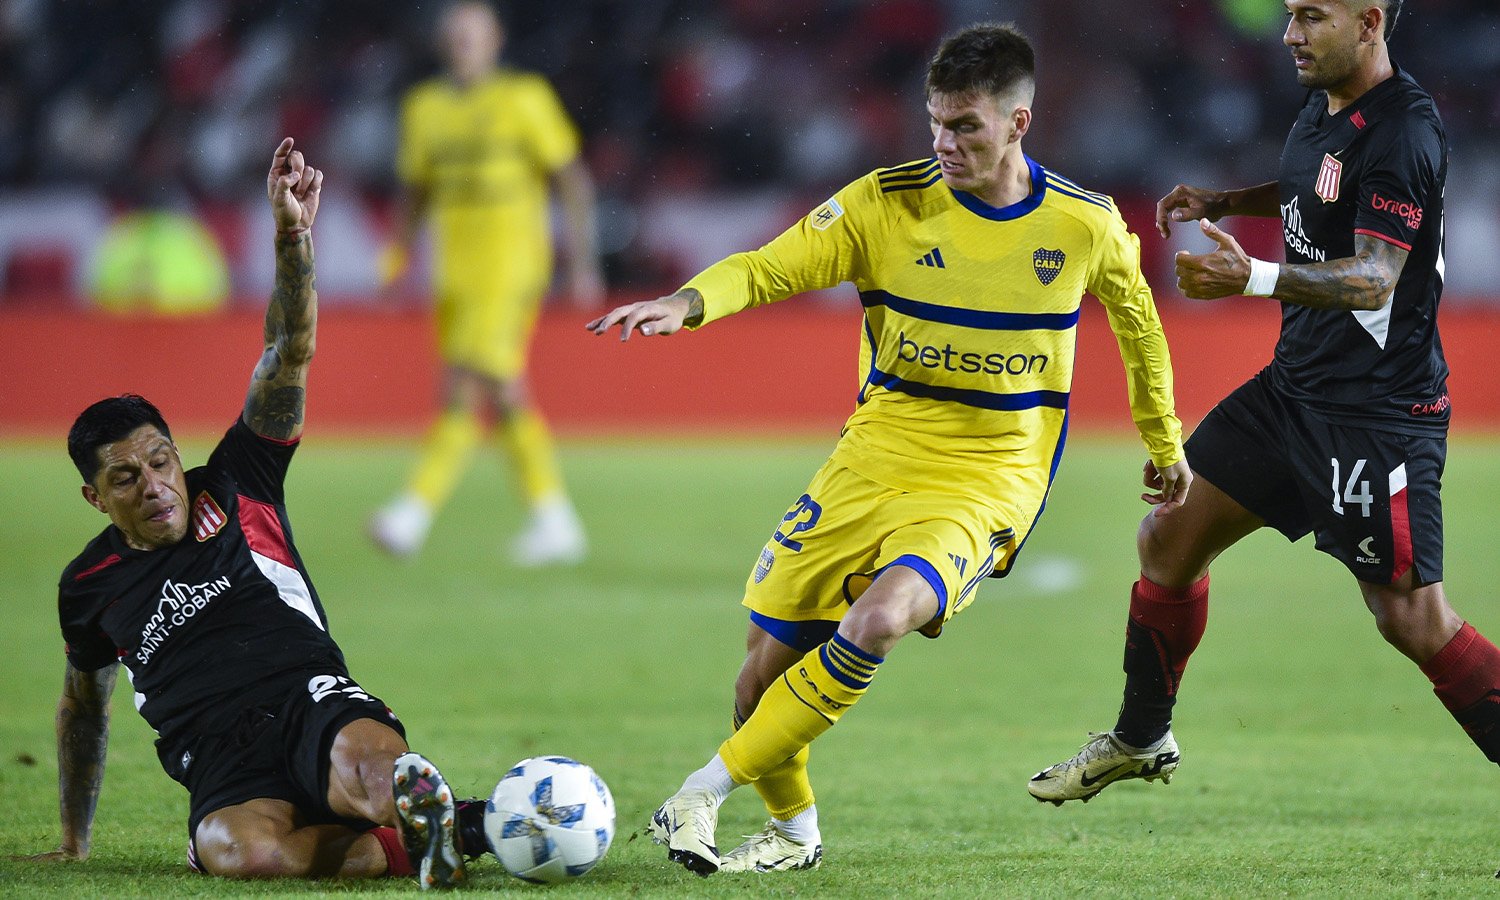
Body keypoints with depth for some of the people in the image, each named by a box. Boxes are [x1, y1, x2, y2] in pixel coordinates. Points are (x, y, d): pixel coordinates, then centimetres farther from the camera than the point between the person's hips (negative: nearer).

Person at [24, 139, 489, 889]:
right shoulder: (89, 584, 16)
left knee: (366, 758, -43)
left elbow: (290, 352, 0)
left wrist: (293, 236, -14)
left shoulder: (234, 486, 11)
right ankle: (413, 844, -33)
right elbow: (84, 705, 33)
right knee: (236, 851, -38)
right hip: (224, 763, 1)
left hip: (314, 704, -1)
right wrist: (74, 841, 34)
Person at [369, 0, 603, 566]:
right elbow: (415, 190, 21)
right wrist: (398, 254, 8)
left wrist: (582, 263, -6)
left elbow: (573, 180, -2)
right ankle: (556, 523, 16)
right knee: (503, 396, 7)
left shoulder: (525, 99, -4)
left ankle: (415, 512, -22)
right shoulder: (425, 106, 12)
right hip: (456, 265, 6)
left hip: (511, 260, -6)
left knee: (472, 387, -15)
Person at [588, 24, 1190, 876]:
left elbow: (1138, 322, 16)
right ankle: (795, 830, 28)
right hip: (877, 455, 2)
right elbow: (768, 268, -10)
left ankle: (704, 794, -18)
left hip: (989, 479, -2)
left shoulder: (1086, 226, -4)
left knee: (878, 619, -29)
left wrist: (1165, 445, 26)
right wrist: (687, 304, -31)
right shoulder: (890, 201, -6)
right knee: (770, 661, -2)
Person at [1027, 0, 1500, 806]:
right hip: (1294, 387, 9)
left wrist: (1254, 278, -44)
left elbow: (1373, 280, -30)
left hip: (1377, 413, -9)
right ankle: (1140, 740, 31)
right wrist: (1221, 203, 15)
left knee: (1412, 619, -10)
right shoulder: (1321, 109, 7)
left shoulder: (1403, 133, -21)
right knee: (1168, 541, 13)